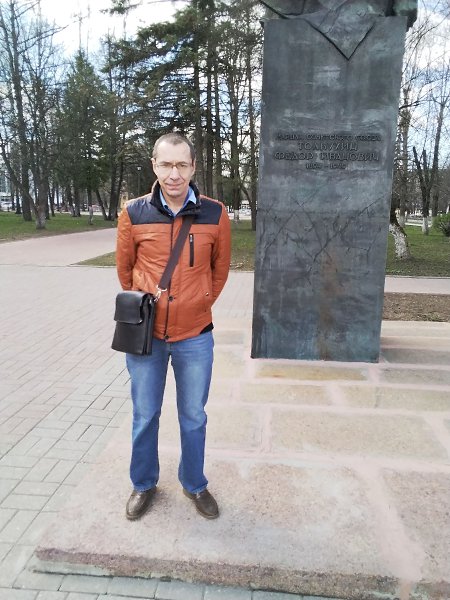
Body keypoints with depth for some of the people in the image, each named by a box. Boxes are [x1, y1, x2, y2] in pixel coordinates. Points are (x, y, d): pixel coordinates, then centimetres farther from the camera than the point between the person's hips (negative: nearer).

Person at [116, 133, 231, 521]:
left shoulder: (215, 214, -7)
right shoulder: (134, 213, -7)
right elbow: (124, 267, 8)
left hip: (195, 337, 0)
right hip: (145, 335, 1)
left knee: (193, 417, 15)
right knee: (144, 416, 16)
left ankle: (194, 485, 39)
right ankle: (144, 484, 40)